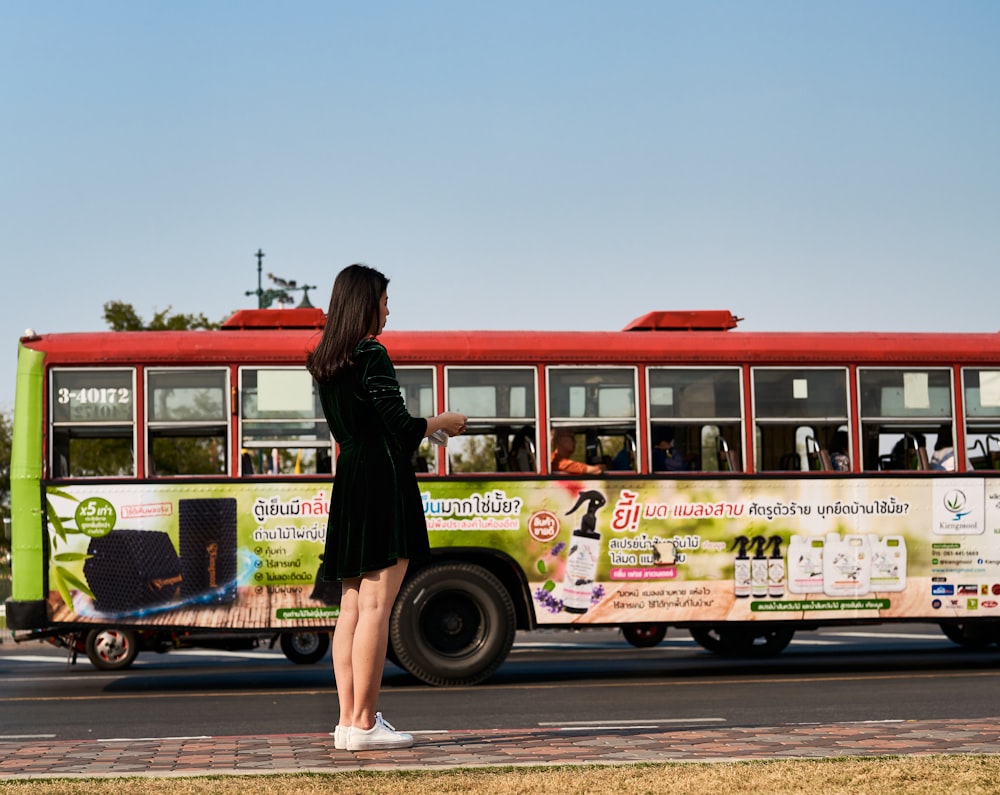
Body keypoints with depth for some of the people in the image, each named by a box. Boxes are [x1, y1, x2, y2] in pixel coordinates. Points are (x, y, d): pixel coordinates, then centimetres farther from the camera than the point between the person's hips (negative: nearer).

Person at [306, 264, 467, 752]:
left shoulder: (324, 363, 14)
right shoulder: (371, 356, -11)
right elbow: (401, 428, -14)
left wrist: (425, 427, 24)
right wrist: (443, 422, 4)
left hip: (347, 485, 9)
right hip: (382, 484, -9)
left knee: (352, 608, 9)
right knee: (374, 607, -7)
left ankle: (348, 720, 11)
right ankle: (363, 724, -7)